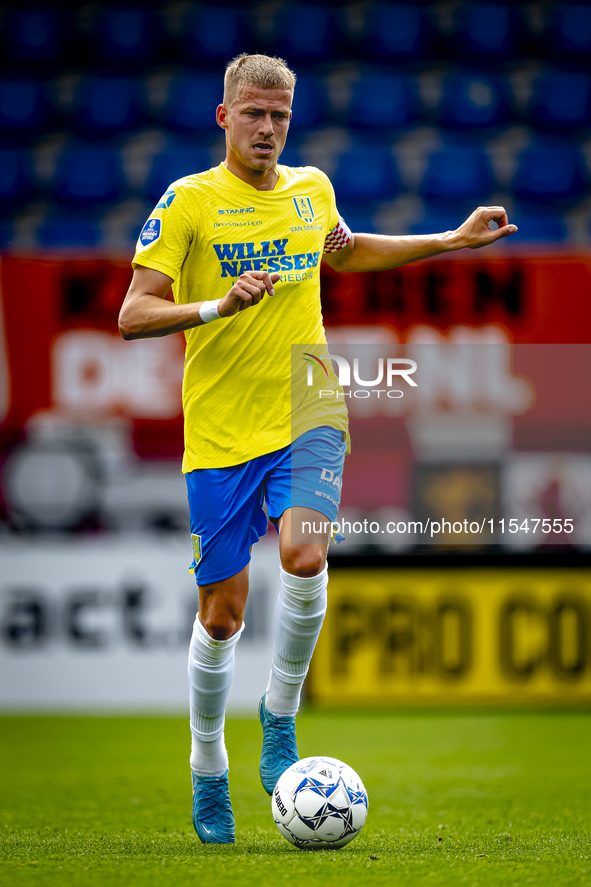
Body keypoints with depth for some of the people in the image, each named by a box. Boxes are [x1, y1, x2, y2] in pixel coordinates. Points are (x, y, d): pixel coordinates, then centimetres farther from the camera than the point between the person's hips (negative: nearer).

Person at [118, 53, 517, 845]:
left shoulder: (311, 189, 9)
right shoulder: (188, 202, -5)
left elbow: (346, 252, 32)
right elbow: (133, 316, -9)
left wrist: (454, 241, 29)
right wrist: (219, 305, -24)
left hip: (307, 419, 2)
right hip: (221, 430, -2)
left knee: (304, 556, -25)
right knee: (222, 612, 2)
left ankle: (280, 715, -1)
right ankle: (209, 773, 24)